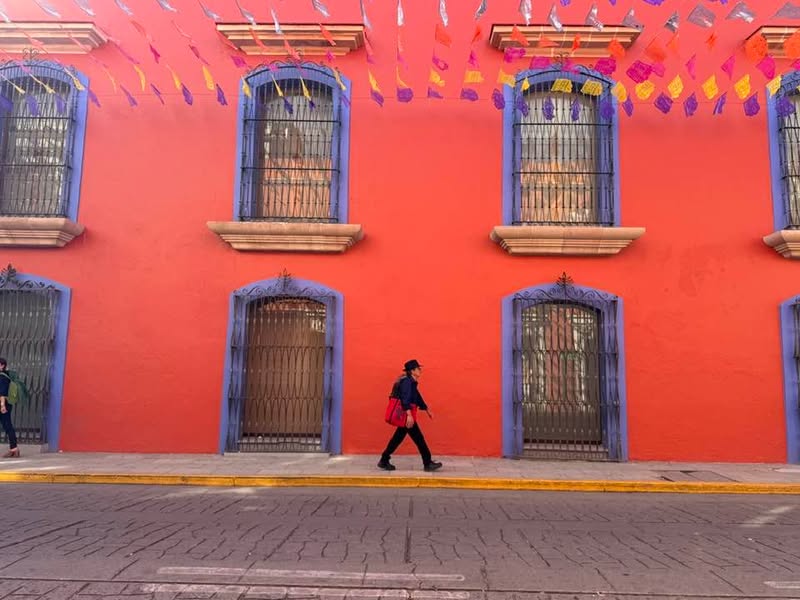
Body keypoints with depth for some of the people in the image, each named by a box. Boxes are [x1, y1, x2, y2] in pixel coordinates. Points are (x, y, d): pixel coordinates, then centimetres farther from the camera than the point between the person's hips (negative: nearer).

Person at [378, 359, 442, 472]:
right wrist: (409, 415, -35)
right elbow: (405, 399, -26)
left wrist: (427, 410, 35)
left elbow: (417, 397, 28)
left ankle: (384, 461, 18)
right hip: (406, 415, -10)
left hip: (405, 415, 10)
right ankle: (428, 464, 6)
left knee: (397, 438, 13)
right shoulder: (407, 381, -15)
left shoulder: (411, 382, 17)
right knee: (419, 438, -2)